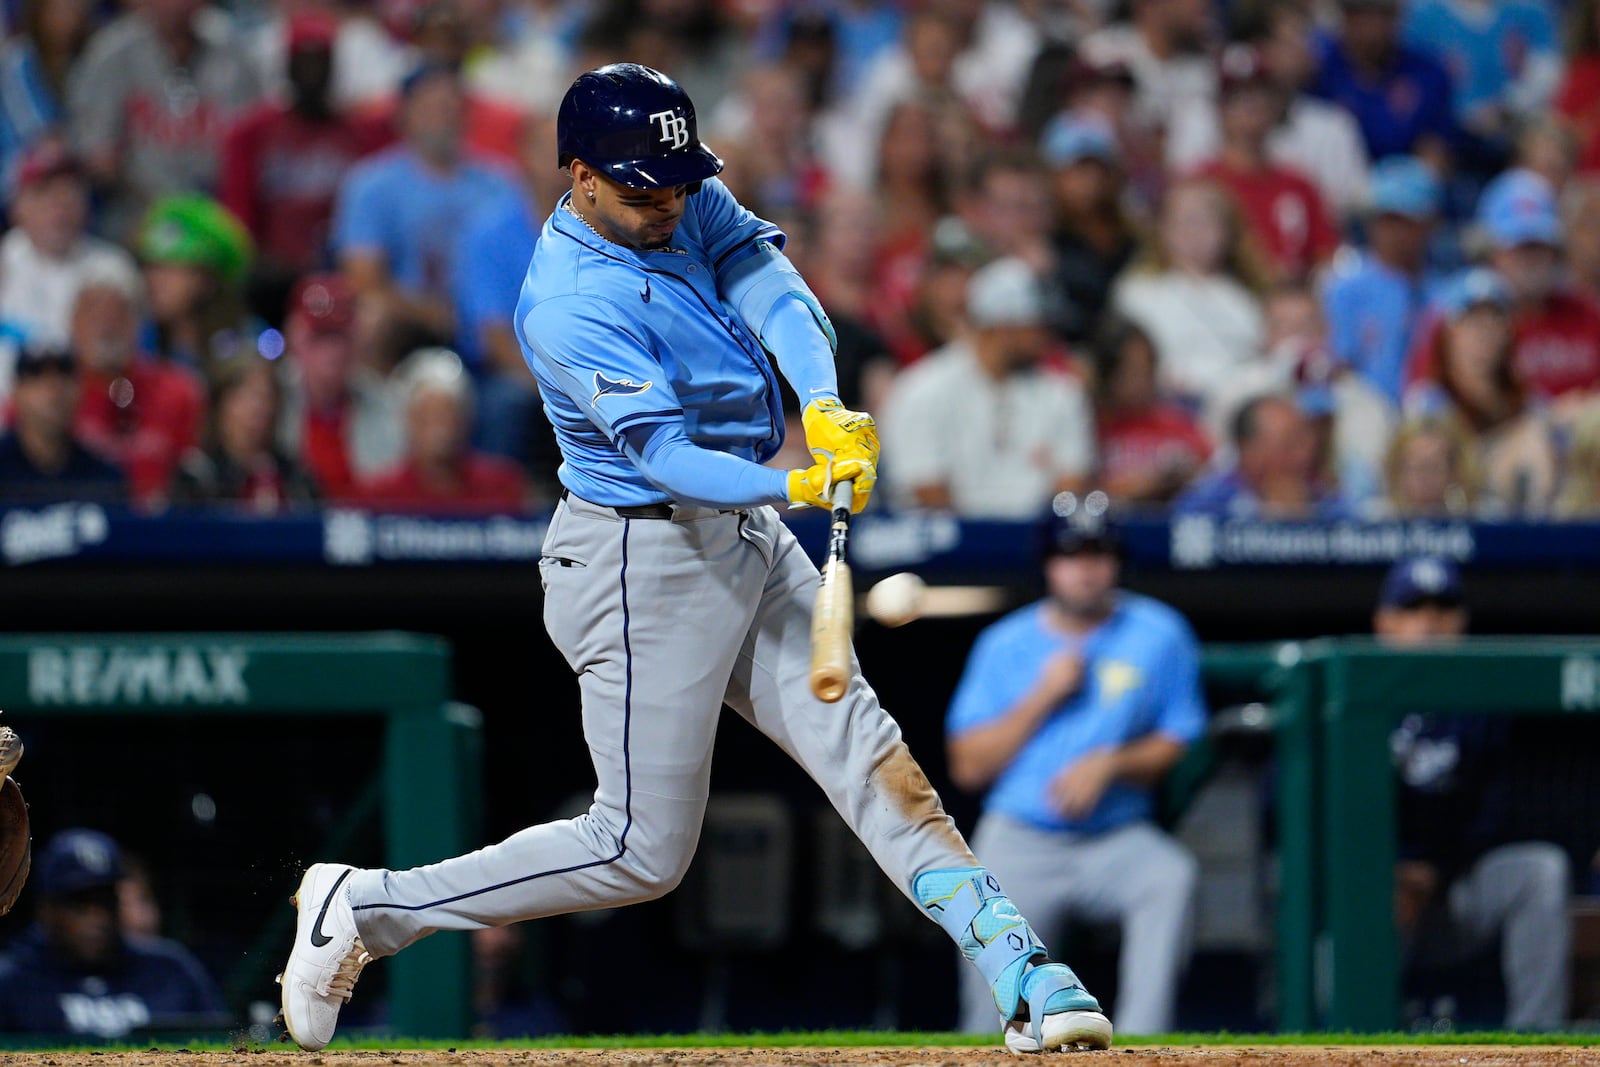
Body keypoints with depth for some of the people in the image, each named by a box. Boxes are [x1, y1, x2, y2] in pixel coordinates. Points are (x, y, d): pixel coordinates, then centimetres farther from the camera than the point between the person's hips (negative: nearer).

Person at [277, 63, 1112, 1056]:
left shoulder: (689, 205, 2)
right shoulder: (570, 306, -23)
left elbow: (770, 283, -14)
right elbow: (663, 455, -30)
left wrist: (827, 409, -32)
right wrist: (798, 486, -46)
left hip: (749, 543, 8)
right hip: (645, 563, -8)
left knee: (871, 756, 0)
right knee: (643, 850, -1)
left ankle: (1023, 975, -5)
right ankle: (367, 909, 9)